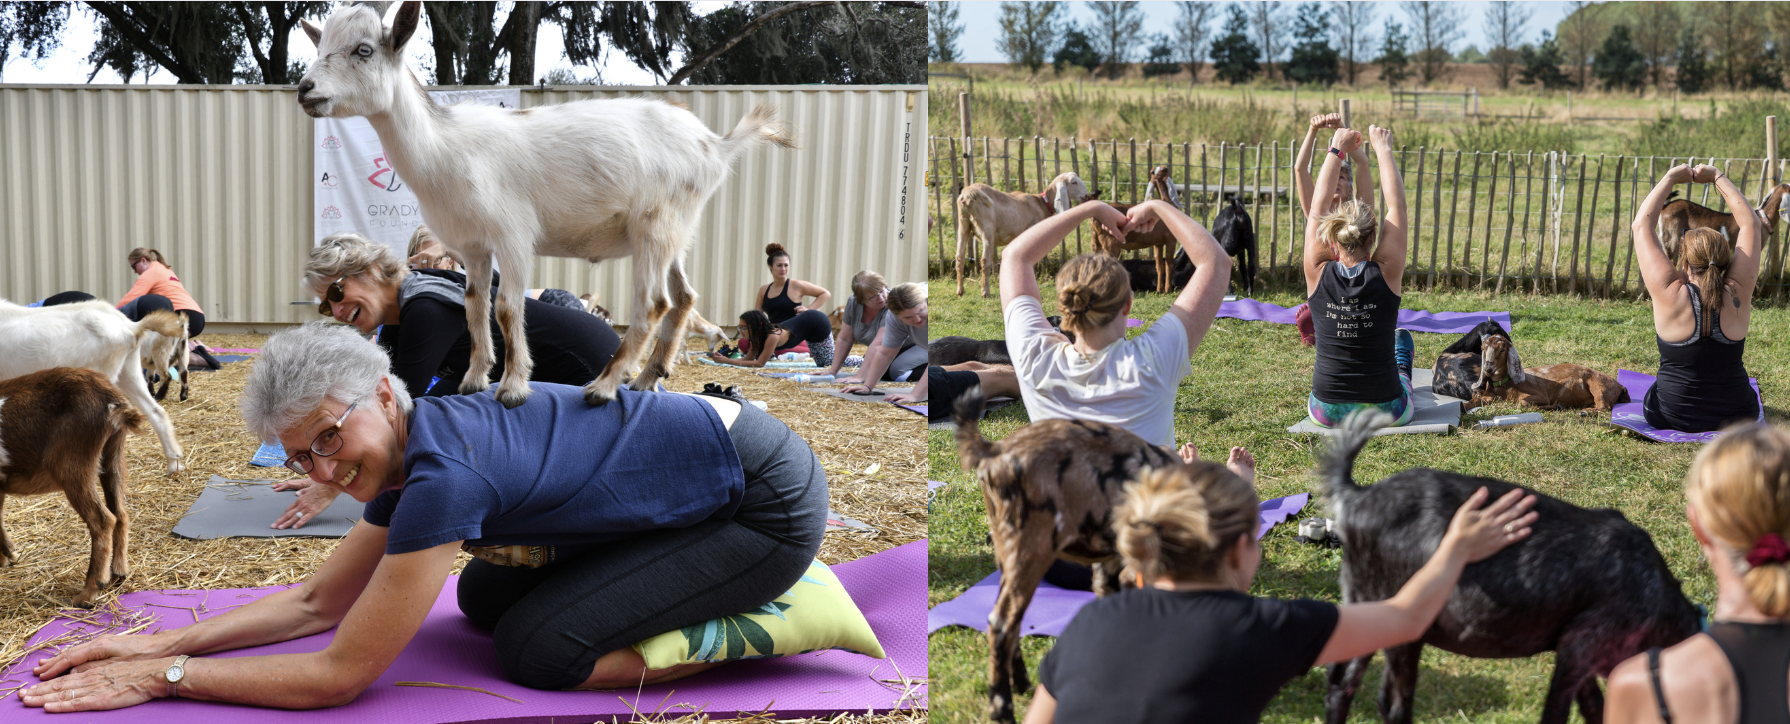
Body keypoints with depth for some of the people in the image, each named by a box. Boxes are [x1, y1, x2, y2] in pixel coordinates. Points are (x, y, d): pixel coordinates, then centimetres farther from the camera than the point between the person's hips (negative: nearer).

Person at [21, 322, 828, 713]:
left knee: (536, 650, -13)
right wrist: (162, 642, 3)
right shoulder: (412, 450, 0)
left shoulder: (444, 474, -27)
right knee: (485, 599, 12)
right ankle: (734, 583, 15)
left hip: (772, 501, -9)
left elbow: (339, 675, -21)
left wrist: (162, 678, -14)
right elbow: (318, 601, 11)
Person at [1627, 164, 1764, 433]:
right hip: (1738, 418, 2)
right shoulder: (1738, 296, -14)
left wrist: (1670, 179, -3)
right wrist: (1718, 178, 1)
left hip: (1670, 418, -1)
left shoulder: (1670, 296, -20)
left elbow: (1642, 225, -10)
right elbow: (1751, 224, -2)